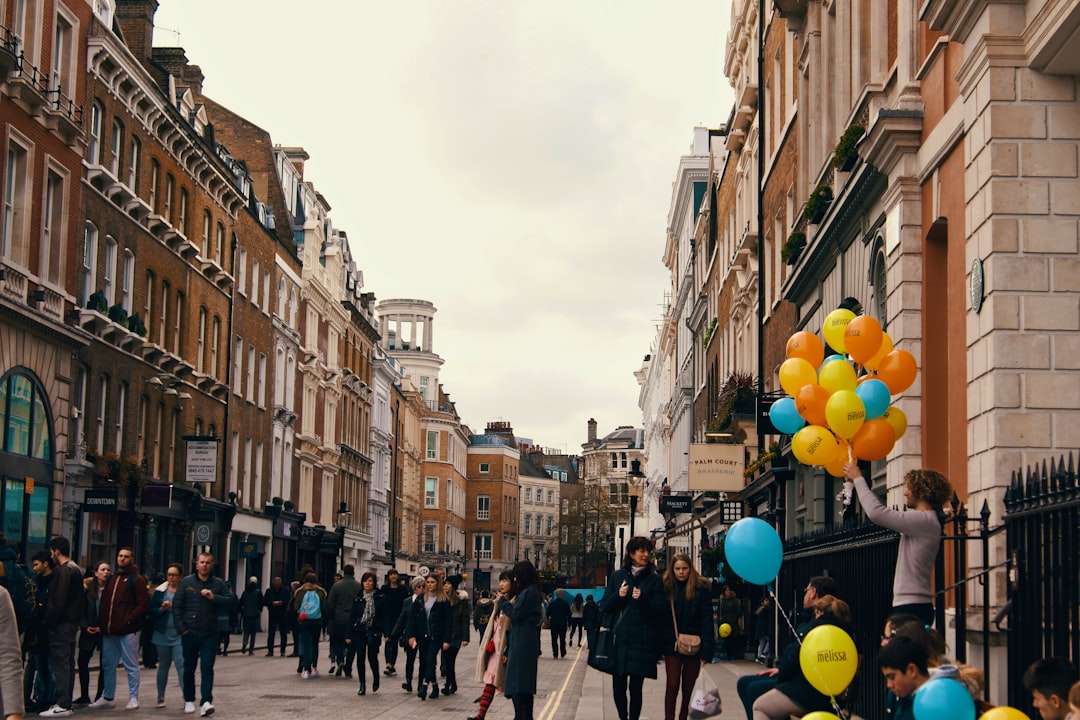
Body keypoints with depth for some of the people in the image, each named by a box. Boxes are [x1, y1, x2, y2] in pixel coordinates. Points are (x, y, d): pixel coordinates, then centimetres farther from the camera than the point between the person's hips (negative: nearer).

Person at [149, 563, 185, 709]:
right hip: (163, 634, 4)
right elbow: (151, 611, 4)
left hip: (179, 634, -4)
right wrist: (162, 609, -13)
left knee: (181, 664, -12)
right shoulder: (160, 591, 6)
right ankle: (161, 698, 22)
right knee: (163, 665, 13)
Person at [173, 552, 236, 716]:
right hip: (189, 633, 1)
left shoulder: (218, 584, 5)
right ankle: (189, 700, 23)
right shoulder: (186, 582, 3)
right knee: (189, 669, 10)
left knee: (207, 668, -9)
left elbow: (232, 601, -5)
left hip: (210, 635, -1)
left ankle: (206, 702, -14)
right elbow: (176, 605, 2)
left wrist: (214, 597, -19)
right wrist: (181, 628, -5)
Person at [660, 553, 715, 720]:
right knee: (673, 684, -7)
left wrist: (706, 649, -13)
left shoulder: (700, 588, -4)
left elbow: (707, 620, -7)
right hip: (671, 644, 0)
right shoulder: (666, 587, 1)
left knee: (688, 687, 11)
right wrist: (658, 646, -4)